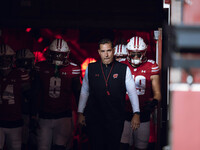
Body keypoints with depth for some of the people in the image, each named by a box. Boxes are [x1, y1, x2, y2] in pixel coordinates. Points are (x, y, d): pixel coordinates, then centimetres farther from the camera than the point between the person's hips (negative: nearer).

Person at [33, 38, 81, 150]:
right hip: (44, 116, 2)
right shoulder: (41, 67, 3)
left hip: (64, 116, -2)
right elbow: (36, 91, 7)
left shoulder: (73, 69, -1)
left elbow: (77, 92, 6)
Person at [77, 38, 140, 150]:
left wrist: (136, 113, -7)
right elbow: (84, 92, 13)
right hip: (94, 119, 1)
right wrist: (80, 113, 14)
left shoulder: (124, 69, 1)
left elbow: (132, 92, 0)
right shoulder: (90, 68, 6)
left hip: (116, 120, 0)